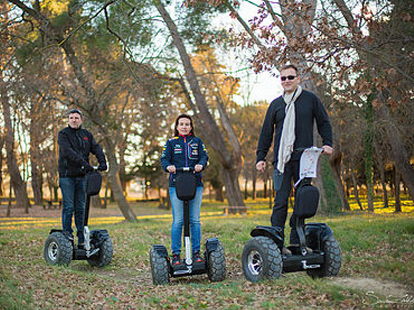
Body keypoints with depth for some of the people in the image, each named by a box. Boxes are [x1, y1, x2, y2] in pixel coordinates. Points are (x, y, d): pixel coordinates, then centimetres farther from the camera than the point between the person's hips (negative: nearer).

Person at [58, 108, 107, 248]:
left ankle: (81, 238, 10)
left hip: (82, 176, 4)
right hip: (67, 175, -4)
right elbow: (68, 151, -17)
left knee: (81, 208, 6)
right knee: (68, 207, -5)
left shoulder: (87, 135, 15)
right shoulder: (63, 134, -1)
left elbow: (96, 148, 2)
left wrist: (102, 162, -19)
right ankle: (67, 233, 5)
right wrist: (84, 163, -29)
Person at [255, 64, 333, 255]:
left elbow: (324, 123, 14)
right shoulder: (276, 104, 13)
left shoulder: (310, 99, 9)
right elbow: (266, 133, 15)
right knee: (281, 200, -5)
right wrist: (260, 157, 9)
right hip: (282, 159, 0)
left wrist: (327, 143, -2)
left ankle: (296, 241, 11)